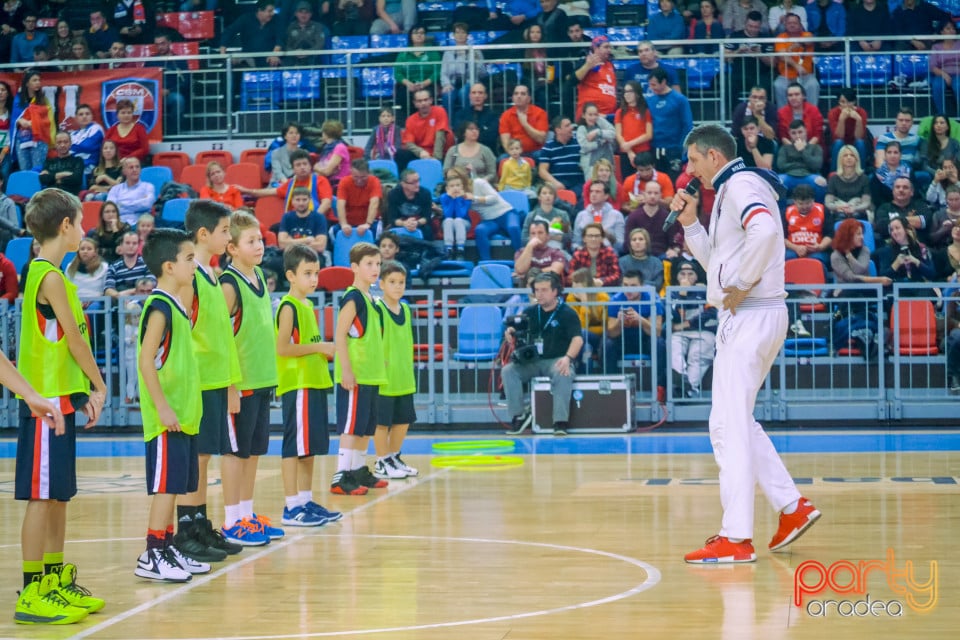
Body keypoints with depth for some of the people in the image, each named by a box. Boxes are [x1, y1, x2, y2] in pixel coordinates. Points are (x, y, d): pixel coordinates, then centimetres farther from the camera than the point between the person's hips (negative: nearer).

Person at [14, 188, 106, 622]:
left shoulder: (43, 273, 15)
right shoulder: (51, 277, -13)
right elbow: (76, 341, -12)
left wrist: (82, 392, 11)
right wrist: (99, 387, -1)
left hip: (60, 400, 9)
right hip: (47, 402, -9)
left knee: (58, 494, 13)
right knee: (41, 496, -5)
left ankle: (57, 582, 21)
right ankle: (32, 594, -2)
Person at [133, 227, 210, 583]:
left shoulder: (175, 306, 14)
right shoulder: (159, 307, -14)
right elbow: (146, 360, -19)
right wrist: (162, 407, -21)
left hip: (183, 415, 9)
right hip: (168, 416, -9)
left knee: (174, 484, 13)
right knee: (166, 484, -7)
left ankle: (168, 548, 20)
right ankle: (151, 557, -2)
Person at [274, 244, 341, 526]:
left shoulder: (307, 305, 16)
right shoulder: (289, 307, -11)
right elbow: (282, 348, -21)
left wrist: (324, 351, 8)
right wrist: (319, 347, -17)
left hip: (314, 384, 9)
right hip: (296, 386, -9)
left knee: (309, 447, 13)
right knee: (295, 447, -6)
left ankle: (306, 501, 20)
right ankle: (291, 508, -4)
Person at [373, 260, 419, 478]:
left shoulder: (405, 309, 10)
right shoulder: (377, 308, -12)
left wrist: (409, 369, 16)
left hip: (404, 377, 7)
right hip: (384, 378, -7)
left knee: (403, 419, 13)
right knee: (382, 421, 1)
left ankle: (394, 458, 27)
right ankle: (382, 463, 11)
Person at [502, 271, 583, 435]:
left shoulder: (567, 313, -2)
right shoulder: (530, 312, 12)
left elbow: (577, 339, -15)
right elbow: (517, 338, 14)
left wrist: (568, 358, -34)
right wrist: (510, 334, -13)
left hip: (557, 361, -4)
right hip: (532, 362, 4)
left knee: (563, 374, -37)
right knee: (509, 370, -21)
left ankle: (560, 421, -37)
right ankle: (518, 416, -15)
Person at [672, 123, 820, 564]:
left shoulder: (741, 185, -11)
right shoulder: (732, 189, 20)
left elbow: (764, 230, -33)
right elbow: (718, 264, 23)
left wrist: (743, 285, -24)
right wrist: (691, 224, 12)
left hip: (750, 315, -11)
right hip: (747, 316, 11)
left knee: (728, 427, -8)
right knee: (738, 423, 18)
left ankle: (736, 539, -7)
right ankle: (792, 506, 18)